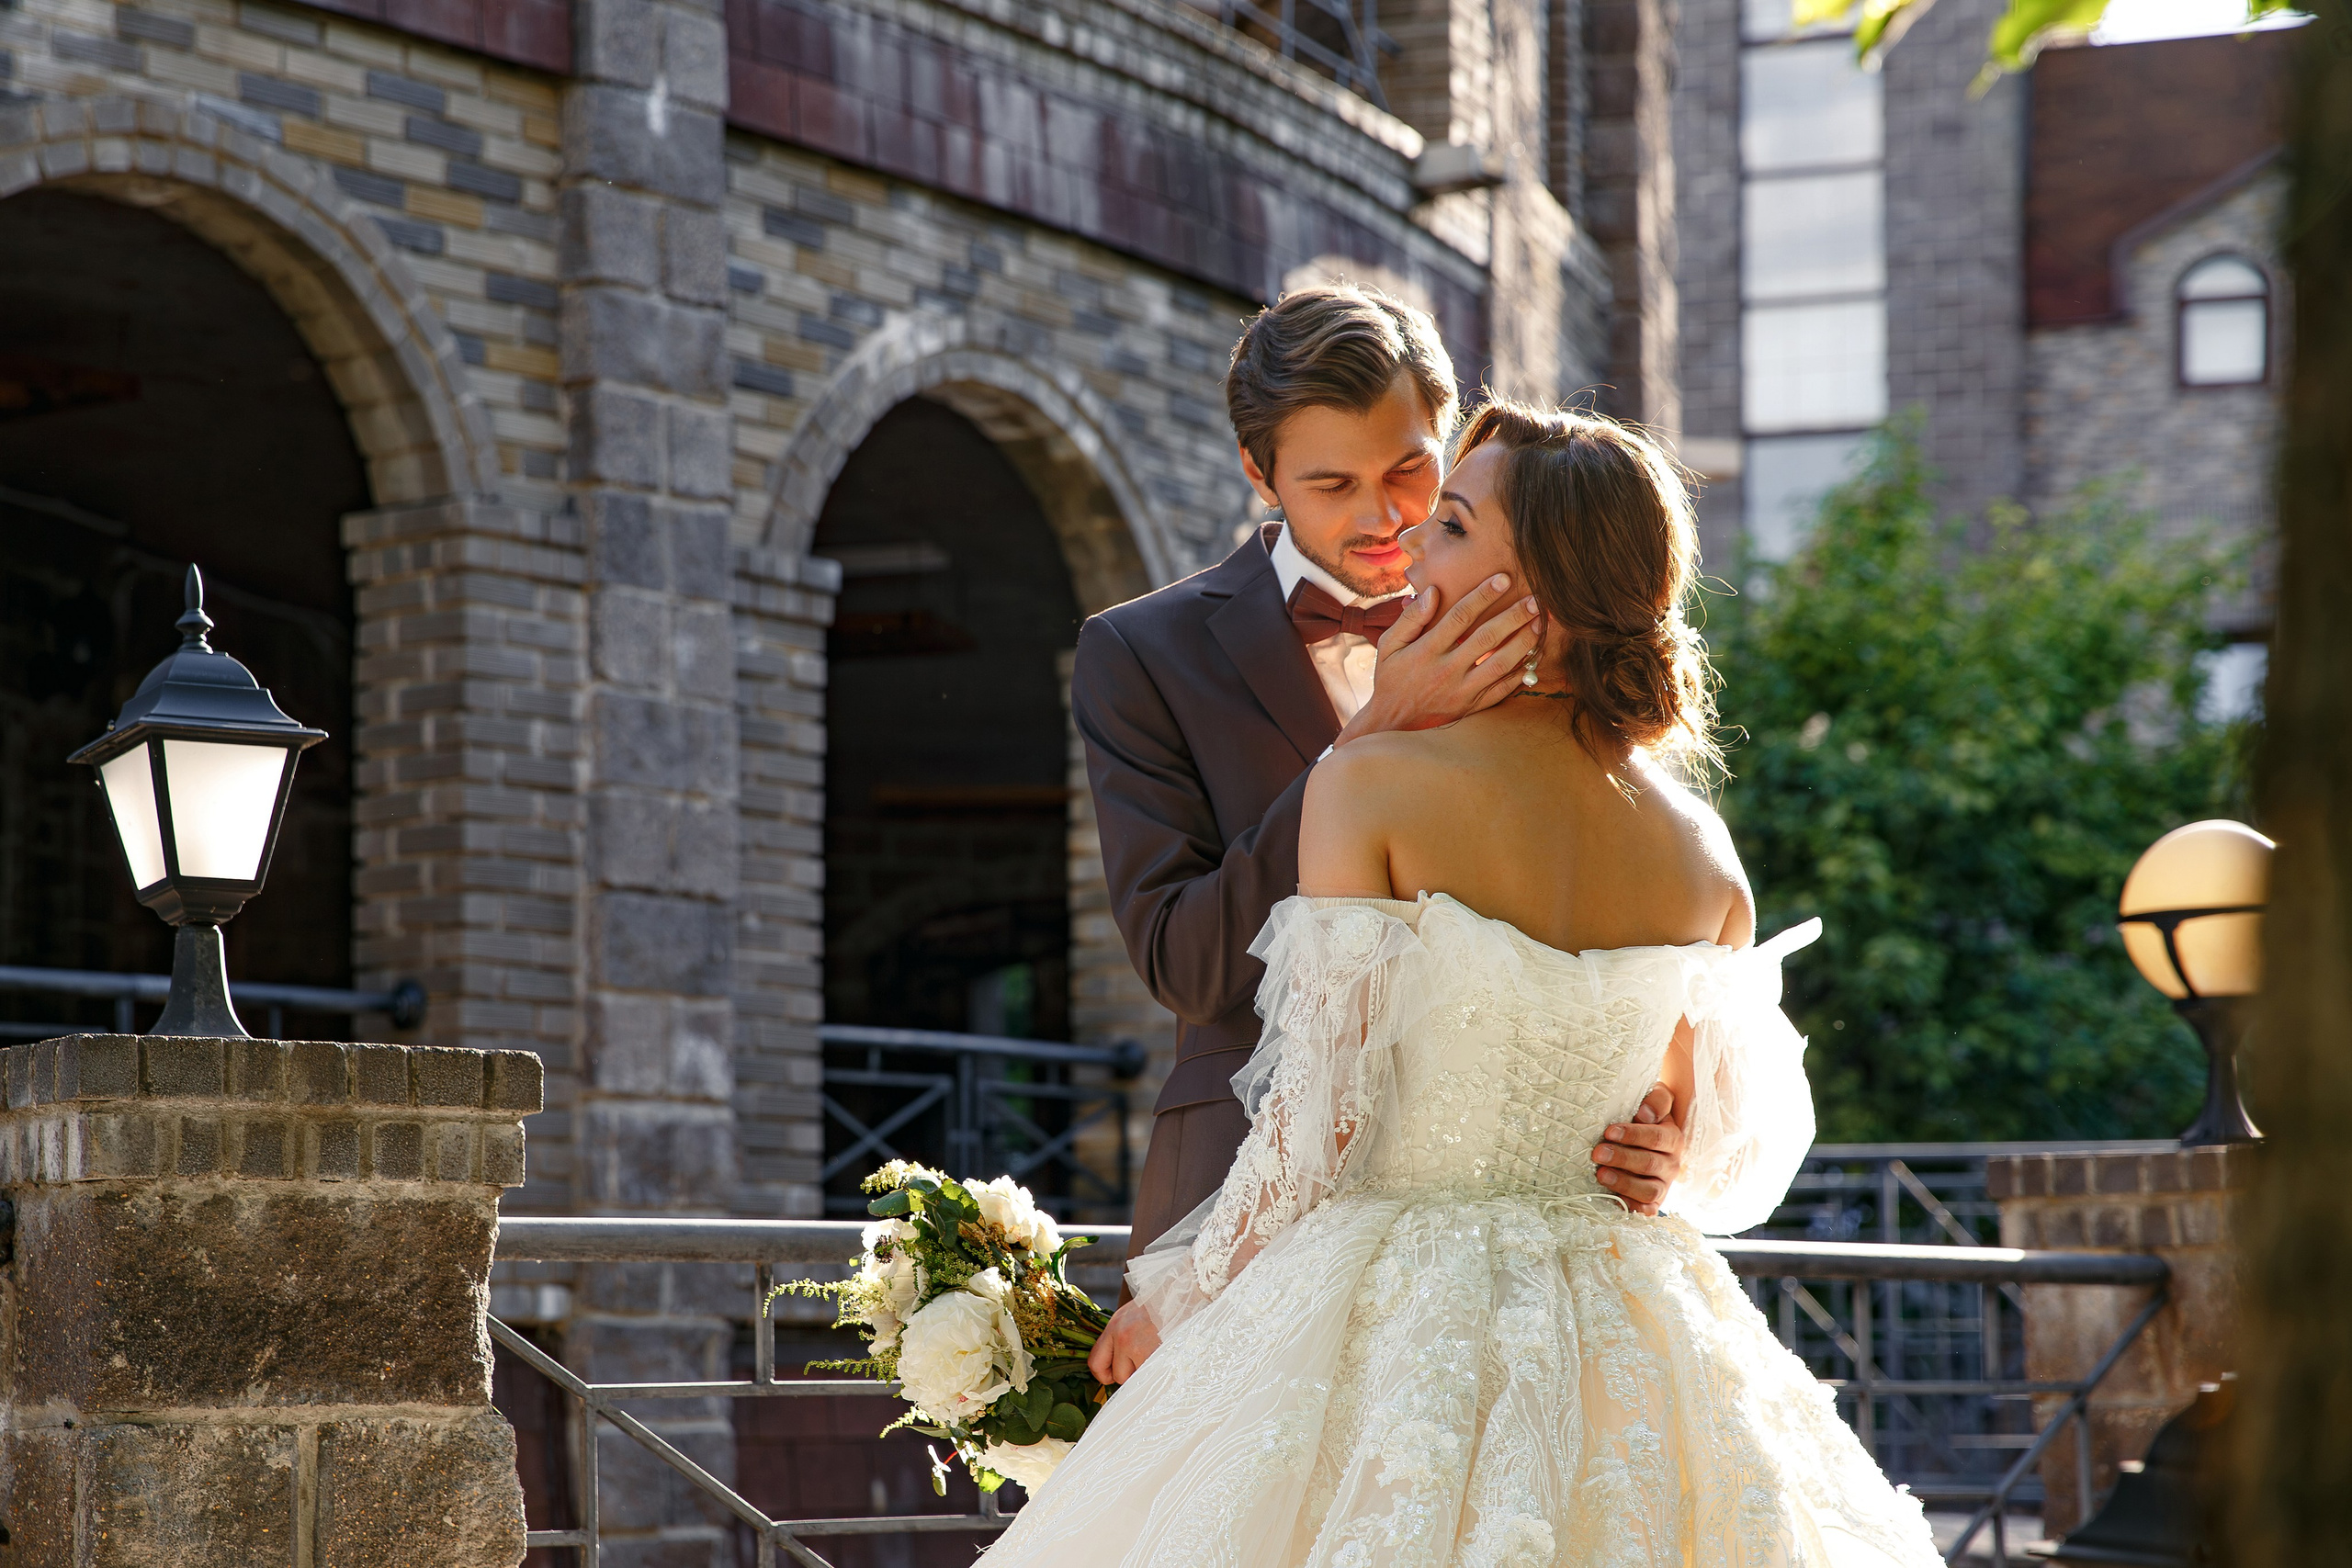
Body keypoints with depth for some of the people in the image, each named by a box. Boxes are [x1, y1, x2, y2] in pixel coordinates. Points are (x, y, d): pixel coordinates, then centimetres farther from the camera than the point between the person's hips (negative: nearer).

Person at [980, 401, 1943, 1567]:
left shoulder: (1371, 787, -13)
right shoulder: (1699, 848, 1)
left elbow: (1317, 1124, -14)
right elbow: (1729, 1152, 12)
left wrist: (1177, 1302, 1)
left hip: (1393, 1330, -4)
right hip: (1626, 1339, 5)